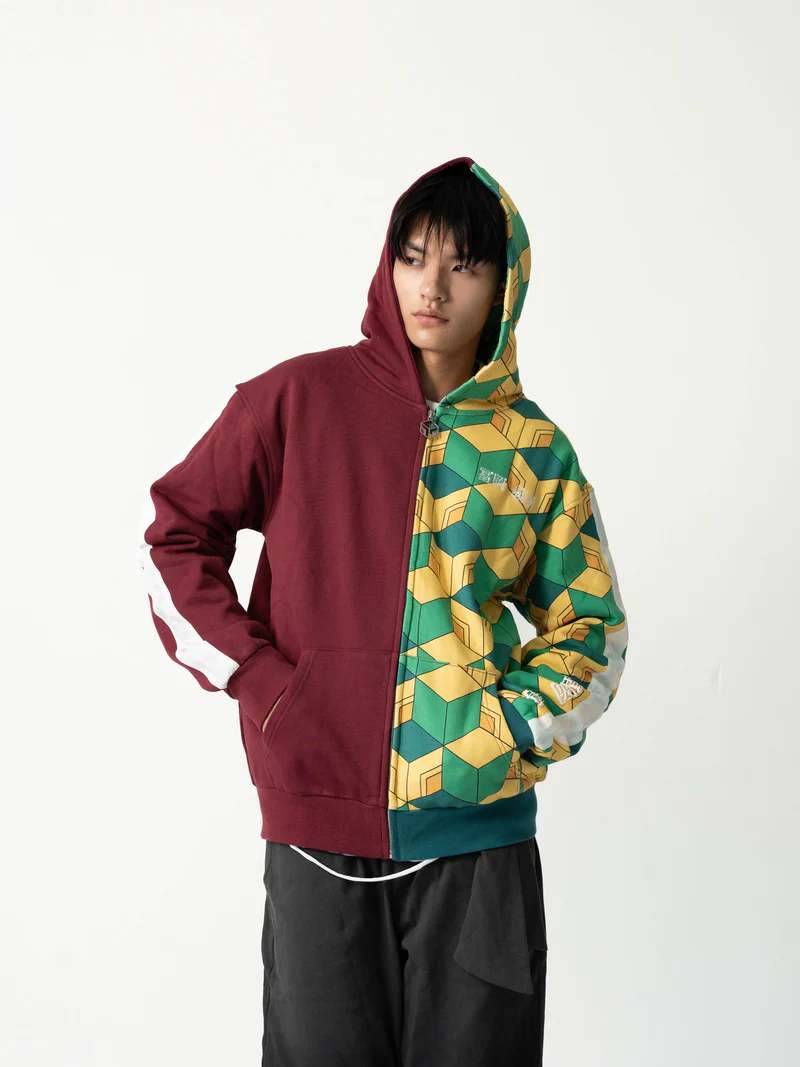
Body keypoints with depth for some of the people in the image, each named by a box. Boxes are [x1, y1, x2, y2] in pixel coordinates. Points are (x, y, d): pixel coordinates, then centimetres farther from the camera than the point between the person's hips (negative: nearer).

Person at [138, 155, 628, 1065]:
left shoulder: (534, 451, 6)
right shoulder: (302, 399, 1)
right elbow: (173, 530, 5)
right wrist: (258, 681, -4)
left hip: (478, 827, 1)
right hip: (319, 819, -1)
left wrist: (516, 731, -4)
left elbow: (591, 628, 13)